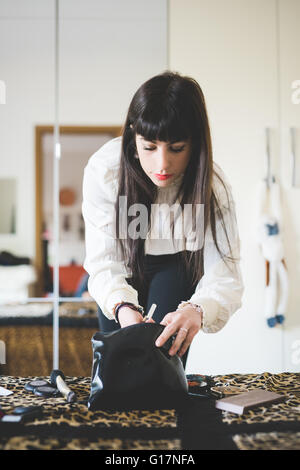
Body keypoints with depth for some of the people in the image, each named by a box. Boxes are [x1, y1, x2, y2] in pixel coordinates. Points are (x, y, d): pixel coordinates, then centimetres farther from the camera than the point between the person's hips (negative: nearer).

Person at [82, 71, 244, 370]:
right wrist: (122, 307, -52)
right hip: (124, 262, 1)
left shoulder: (211, 185, -34)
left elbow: (224, 273, -37)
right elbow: (103, 261, -31)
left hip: (178, 263, 0)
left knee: (167, 351, -17)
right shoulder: (103, 169, -34)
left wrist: (198, 310, -60)